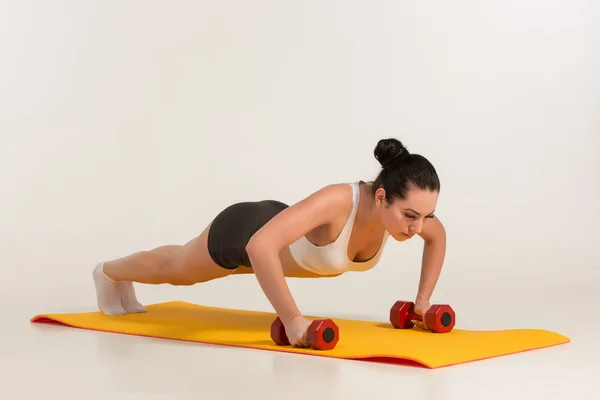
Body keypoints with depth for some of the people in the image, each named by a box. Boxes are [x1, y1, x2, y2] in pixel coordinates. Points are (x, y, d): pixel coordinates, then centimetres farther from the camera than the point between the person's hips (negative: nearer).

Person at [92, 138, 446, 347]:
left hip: (282, 233, 7)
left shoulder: (401, 206, -28)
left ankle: (122, 281, 68)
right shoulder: (336, 202, -49)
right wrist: (292, 319, -52)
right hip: (243, 232, -6)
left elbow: (438, 236, -3)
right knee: (173, 269, 28)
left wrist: (423, 299, -8)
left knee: (183, 274, 36)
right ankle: (110, 273, 62)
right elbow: (259, 246, -57)